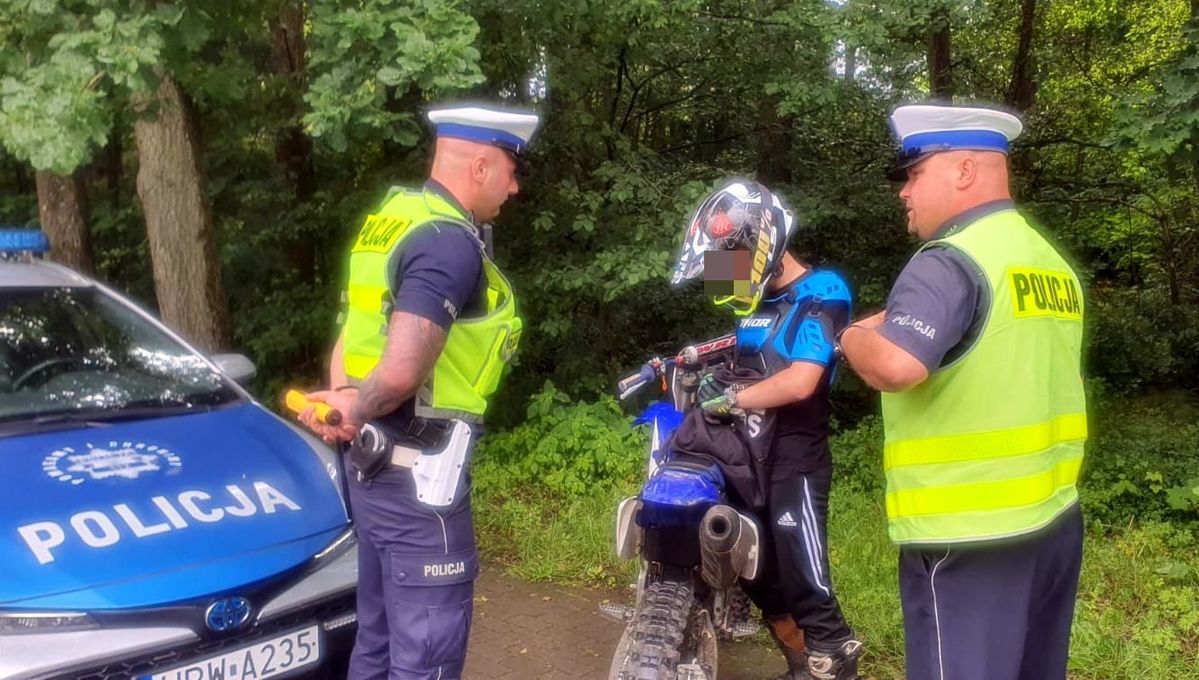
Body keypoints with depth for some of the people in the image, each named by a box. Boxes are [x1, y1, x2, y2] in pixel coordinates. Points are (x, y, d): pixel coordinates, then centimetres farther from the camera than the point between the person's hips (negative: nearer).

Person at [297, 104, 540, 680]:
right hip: (417, 472, -10)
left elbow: (351, 338, 13)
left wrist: (343, 403, -2)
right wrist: (357, 412, -11)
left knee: (380, 633, 21)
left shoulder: (394, 218, 10)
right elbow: (401, 373, -30)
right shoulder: (451, 241, -20)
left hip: (371, 461, 10)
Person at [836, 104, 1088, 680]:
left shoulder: (951, 261, -16)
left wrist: (853, 337, -10)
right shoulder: (1052, 263, 13)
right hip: (1053, 519, 9)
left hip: (969, 536, -9)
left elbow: (896, 366, -30)